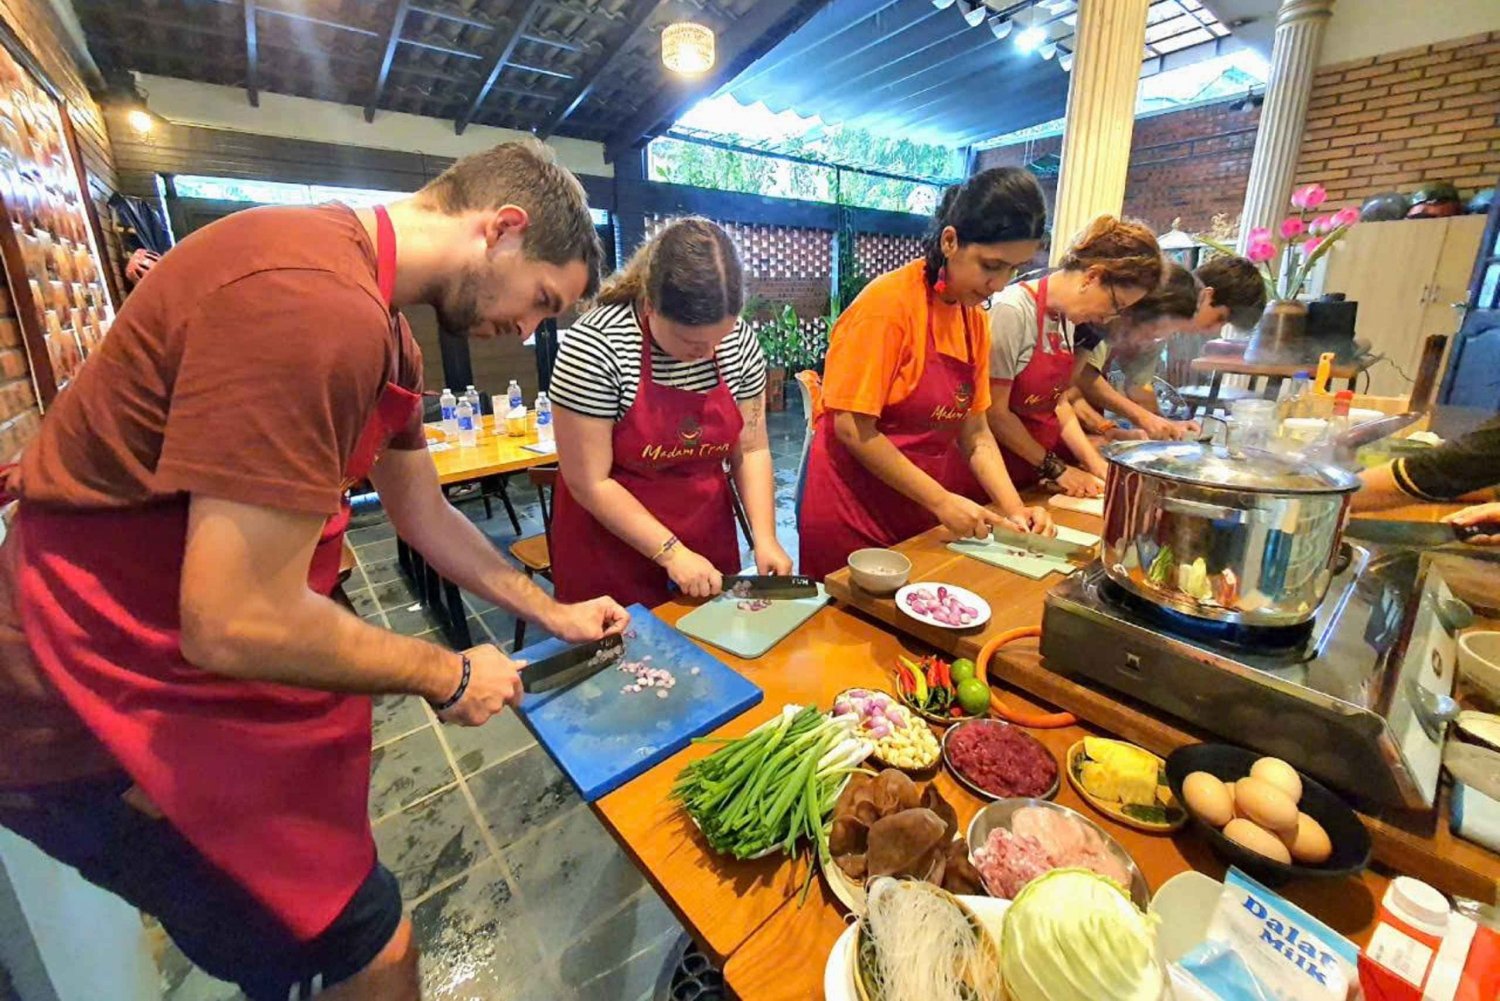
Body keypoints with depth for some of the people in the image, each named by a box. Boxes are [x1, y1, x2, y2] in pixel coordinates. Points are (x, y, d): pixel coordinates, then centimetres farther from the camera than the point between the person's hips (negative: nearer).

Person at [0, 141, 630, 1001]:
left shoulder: (386, 338, 4)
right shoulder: (312, 301, -29)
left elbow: (427, 518, 11)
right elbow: (237, 624, -29)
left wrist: (551, 612, 14)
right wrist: (449, 676, -14)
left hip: (228, 669, 9)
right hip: (111, 712, -9)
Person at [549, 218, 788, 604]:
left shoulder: (739, 342, -7)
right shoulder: (595, 346, -21)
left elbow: (751, 450, -1)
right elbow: (589, 483, -18)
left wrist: (764, 537, -12)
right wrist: (670, 551, -20)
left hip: (708, 542, 5)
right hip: (611, 551, -4)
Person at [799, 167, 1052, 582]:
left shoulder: (975, 318, 4)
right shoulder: (889, 303, -17)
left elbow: (974, 431, 6)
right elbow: (852, 429, -20)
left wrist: (1014, 509, -7)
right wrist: (942, 502, -17)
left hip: (921, 522, 7)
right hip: (854, 520, -7)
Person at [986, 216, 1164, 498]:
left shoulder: (1067, 316, 5)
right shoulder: (1012, 310, -18)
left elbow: (1056, 400, 11)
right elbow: (994, 412, -17)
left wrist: (1094, 462, 2)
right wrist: (1055, 468, -10)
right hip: (1002, 474, -7)